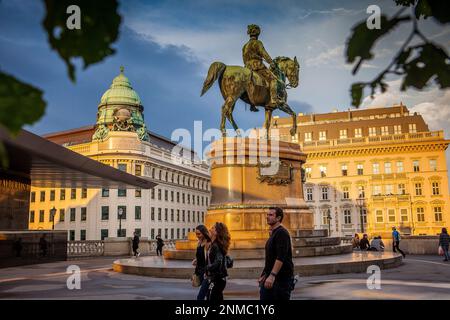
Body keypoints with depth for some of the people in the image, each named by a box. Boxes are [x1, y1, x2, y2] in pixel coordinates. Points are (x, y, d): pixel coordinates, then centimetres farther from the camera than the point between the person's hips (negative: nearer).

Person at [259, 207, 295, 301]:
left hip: (282, 278, -9)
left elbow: (281, 257, -23)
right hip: (270, 278, 9)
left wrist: (272, 276, -28)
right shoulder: (273, 233, 16)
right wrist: (265, 274, 20)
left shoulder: (282, 233, -13)